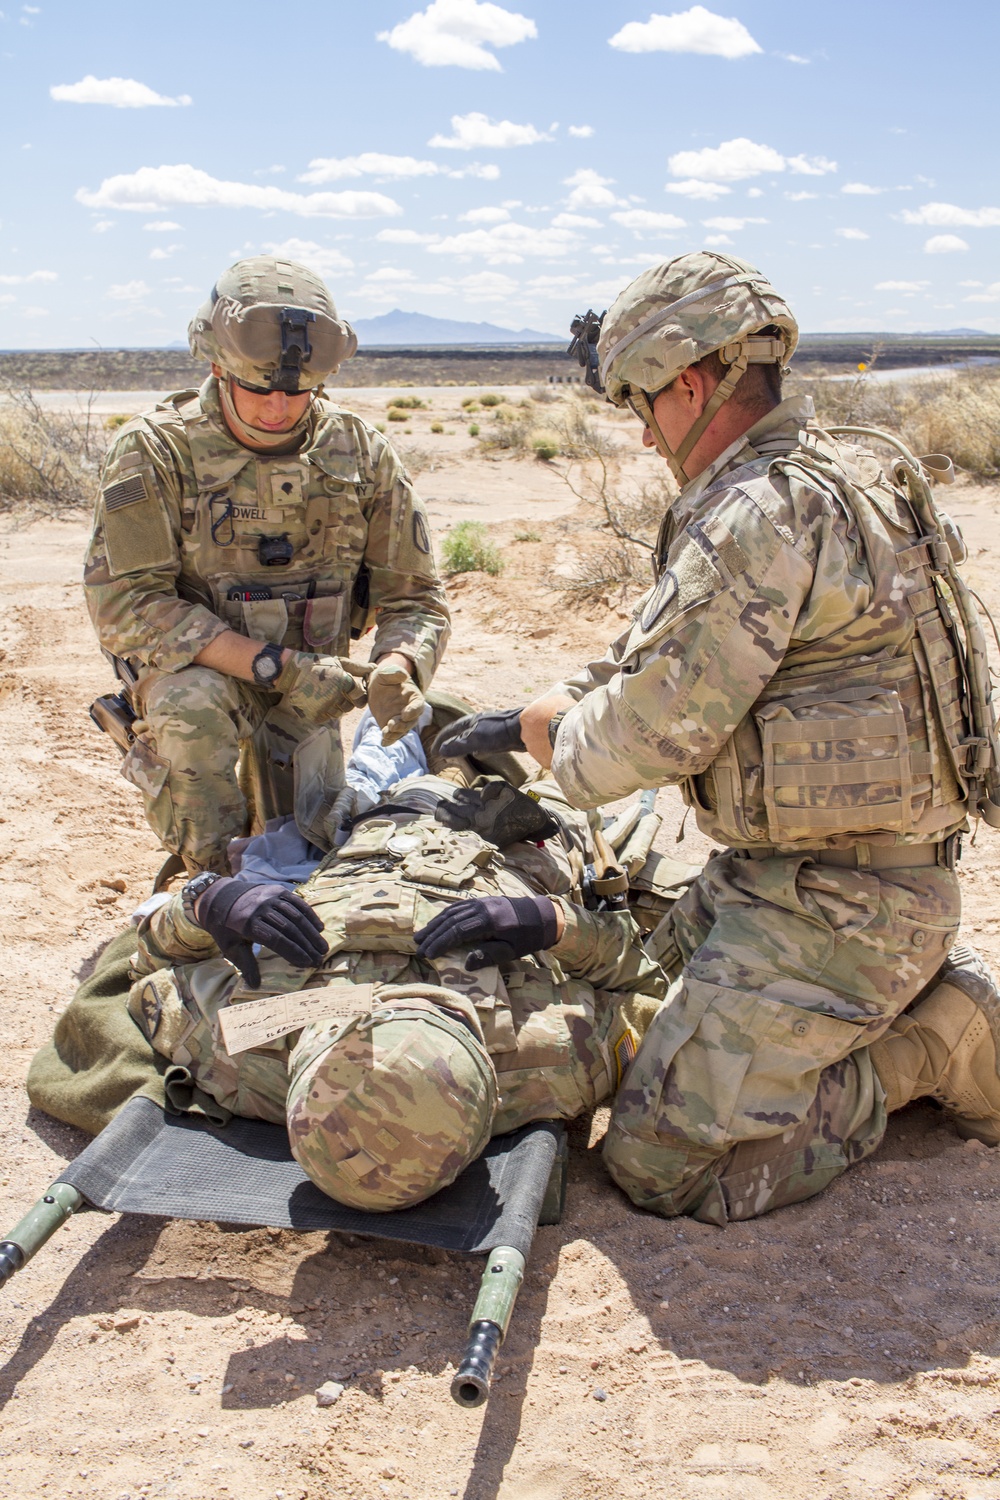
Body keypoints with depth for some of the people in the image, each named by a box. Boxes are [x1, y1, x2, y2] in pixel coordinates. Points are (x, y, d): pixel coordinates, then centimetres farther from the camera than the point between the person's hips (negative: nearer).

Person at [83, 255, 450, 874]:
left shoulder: (361, 453, -8)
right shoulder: (155, 452, -17)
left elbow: (414, 597, -4)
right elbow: (125, 604, -23)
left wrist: (396, 668, -28)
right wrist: (274, 664, -30)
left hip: (305, 688, 3)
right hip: (191, 666, -3)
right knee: (193, 705, -37)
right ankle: (211, 881, -13)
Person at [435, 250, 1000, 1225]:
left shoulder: (760, 518, -23)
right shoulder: (830, 479, 11)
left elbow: (649, 732, -20)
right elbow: (659, 658, 18)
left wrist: (541, 727, 1)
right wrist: (523, 722, 18)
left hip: (831, 906, -10)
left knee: (659, 1162, -6)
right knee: (668, 972, 28)